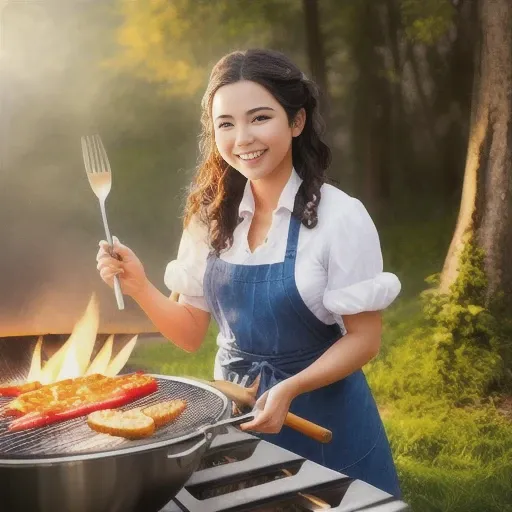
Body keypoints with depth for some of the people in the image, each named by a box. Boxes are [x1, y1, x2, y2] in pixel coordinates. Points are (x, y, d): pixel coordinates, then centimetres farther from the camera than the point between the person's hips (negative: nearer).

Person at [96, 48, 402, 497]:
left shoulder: (340, 216, -16)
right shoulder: (210, 218, -2)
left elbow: (364, 340, -13)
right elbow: (191, 334, 3)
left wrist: (289, 390, -26)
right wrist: (140, 288, -14)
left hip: (321, 417, -4)